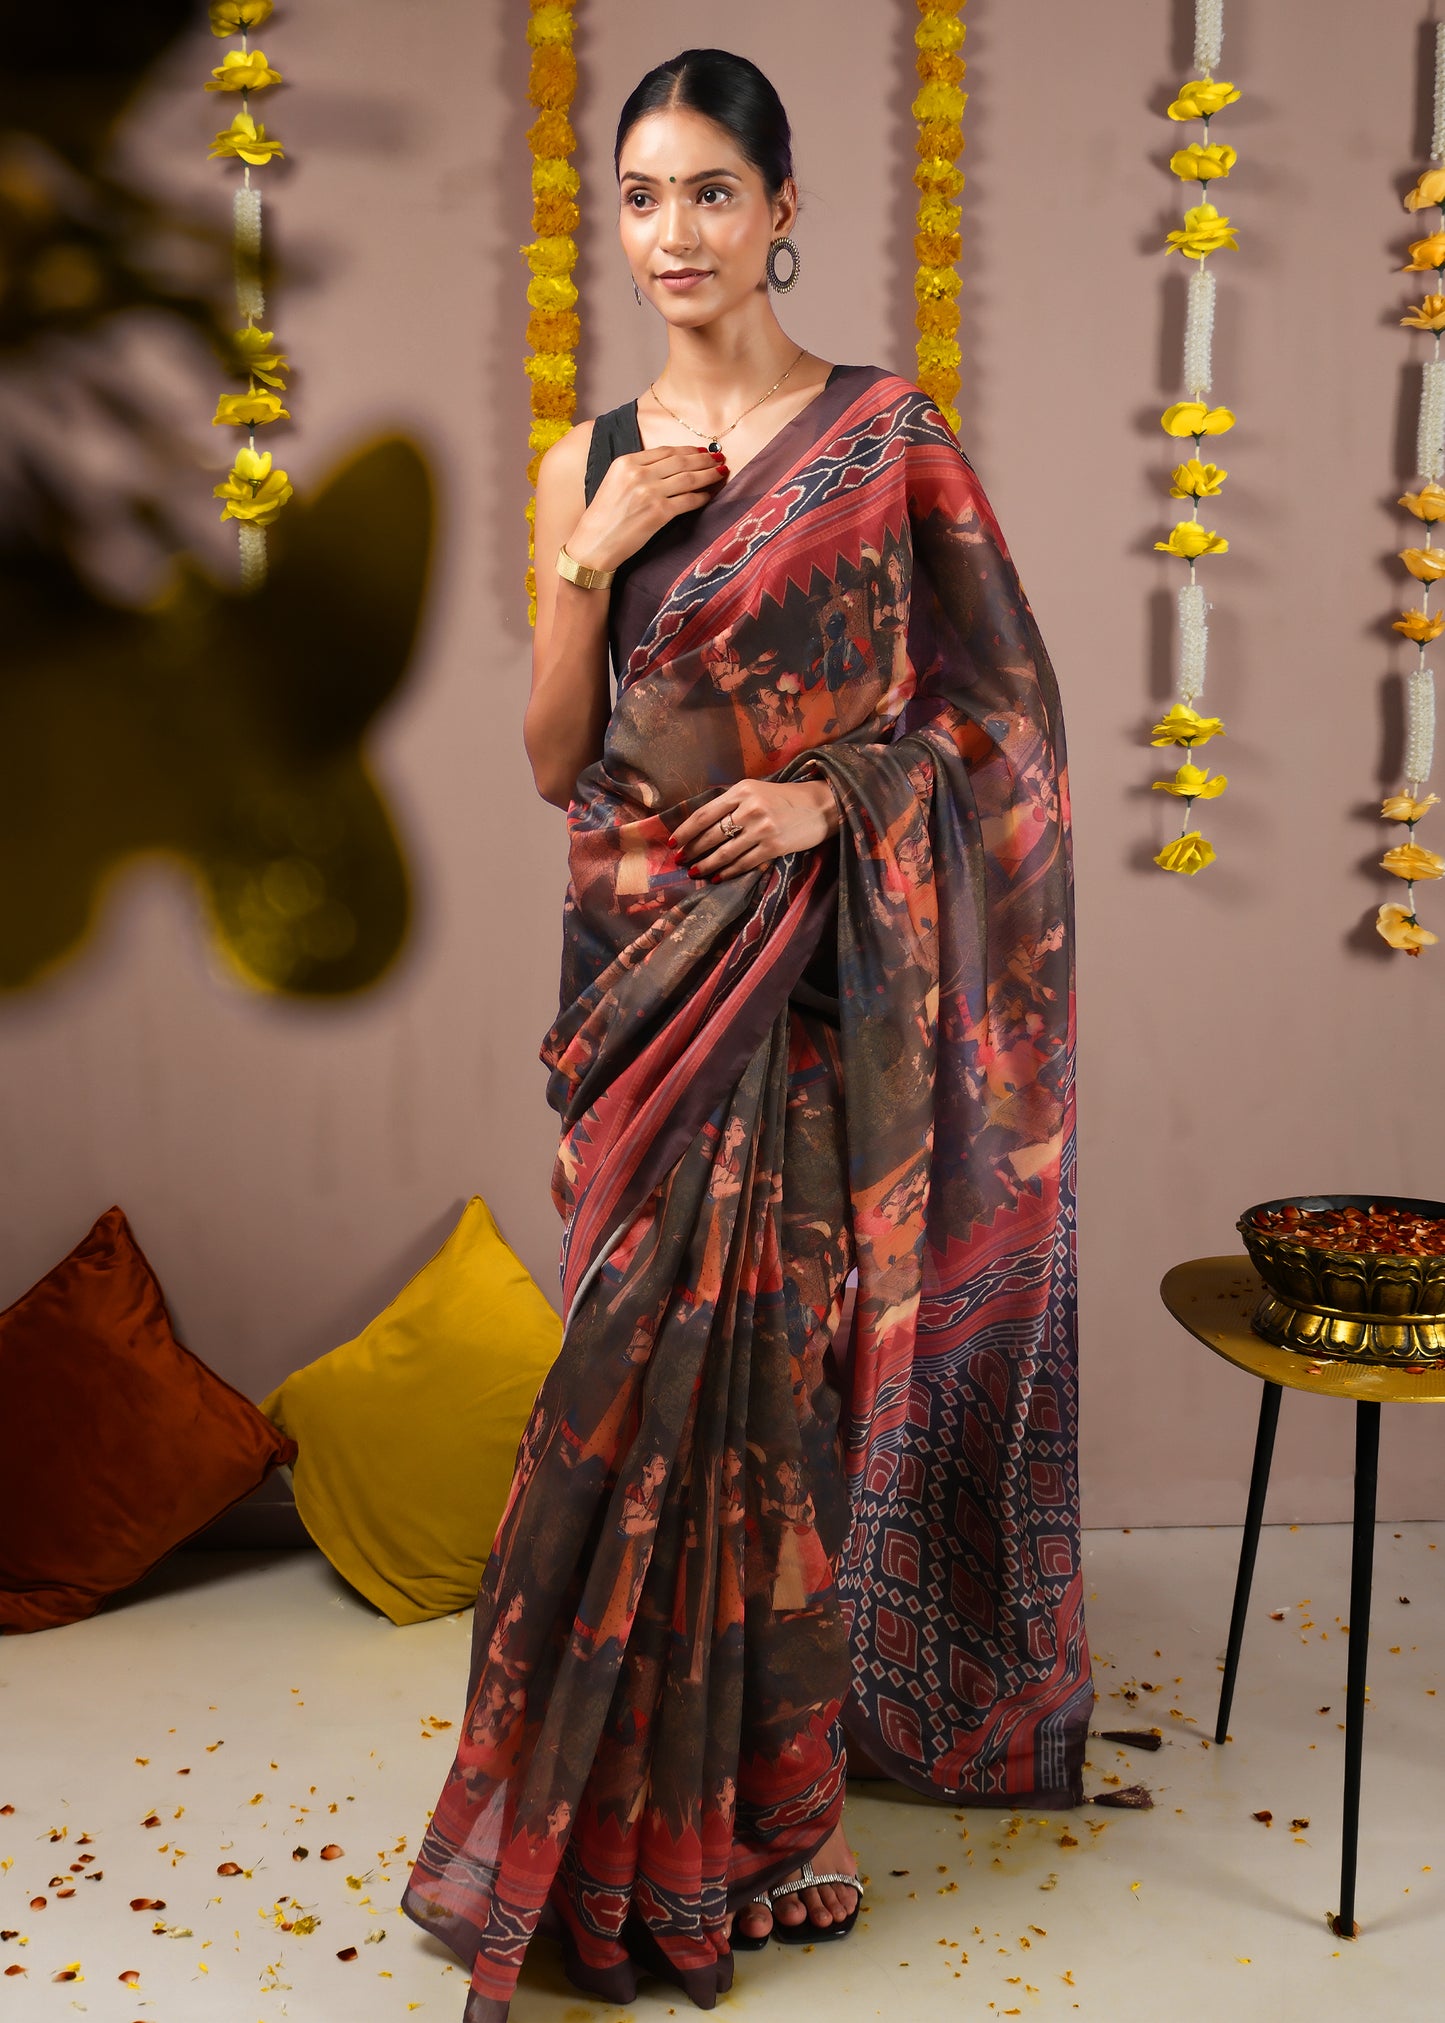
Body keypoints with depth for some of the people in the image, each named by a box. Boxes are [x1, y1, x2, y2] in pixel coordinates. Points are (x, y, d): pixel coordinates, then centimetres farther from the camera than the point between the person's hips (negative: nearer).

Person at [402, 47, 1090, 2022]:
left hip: (821, 968, -3)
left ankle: (768, 1780, 22)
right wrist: (592, 559, -7)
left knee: (785, 1351, 0)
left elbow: (1005, 701, 2)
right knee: (650, 1354, 6)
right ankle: (661, 1822, 26)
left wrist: (839, 789, -13)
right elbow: (555, 759, 7)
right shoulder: (588, 462, 10)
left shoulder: (887, 431, 0)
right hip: (645, 959, 3)